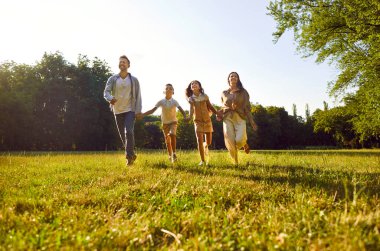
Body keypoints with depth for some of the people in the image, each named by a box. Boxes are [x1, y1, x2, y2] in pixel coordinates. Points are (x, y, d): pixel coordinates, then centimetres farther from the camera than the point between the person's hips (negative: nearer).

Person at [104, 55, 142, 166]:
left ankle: (129, 156, -15)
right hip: (118, 111, 3)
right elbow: (106, 92, -8)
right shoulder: (112, 79, 2)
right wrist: (110, 98, -32)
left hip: (130, 110, -3)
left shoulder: (134, 80, 1)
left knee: (129, 132, -21)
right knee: (123, 135, 10)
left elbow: (138, 96, 0)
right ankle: (132, 154, 28)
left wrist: (138, 110, -9)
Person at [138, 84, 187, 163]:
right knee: (167, 141, 7)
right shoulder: (161, 102, -12)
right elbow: (152, 110, -16)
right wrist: (142, 115, -29)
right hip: (165, 123, 2)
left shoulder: (174, 102, -14)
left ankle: (174, 153, -18)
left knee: (172, 134, -29)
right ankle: (170, 156, 26)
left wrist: (185, 117, -46)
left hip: (173, 122, -2)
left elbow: (181, 110, -25)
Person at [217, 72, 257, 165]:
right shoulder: (224, 93, 15)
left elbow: (247, 107, 5)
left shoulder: (243, 92, 8)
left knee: (239, 140, -19)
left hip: (240, 118, -2)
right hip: (227, 118, 2)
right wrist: (219, 114, 2)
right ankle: (235, 162, 11)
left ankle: (245, 144, 19)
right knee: (230, 142, -6)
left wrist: (252, 122, -2)